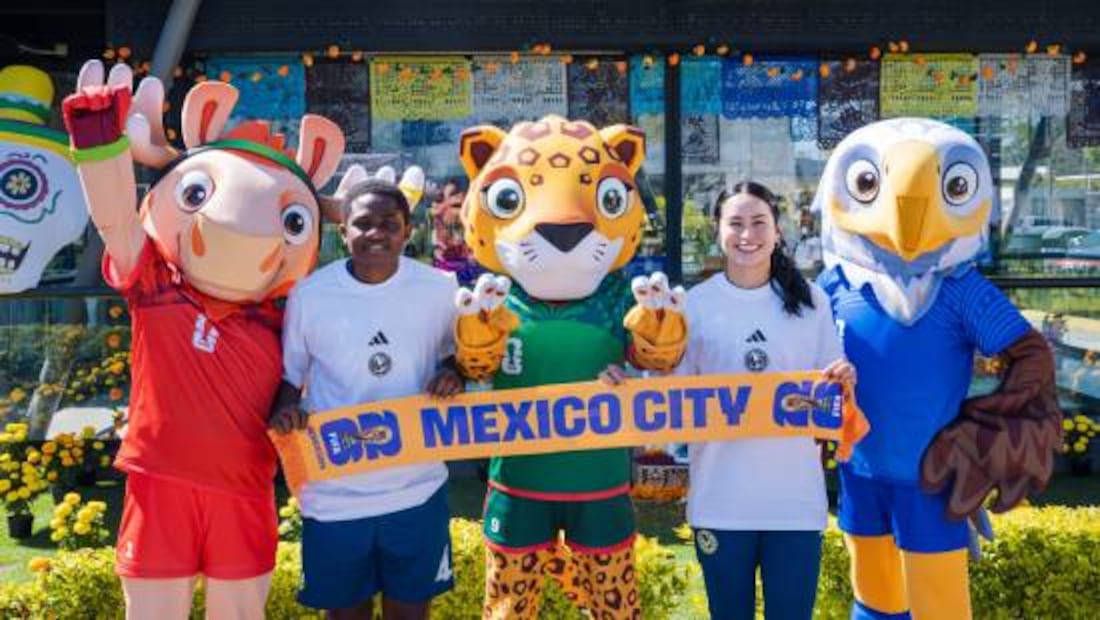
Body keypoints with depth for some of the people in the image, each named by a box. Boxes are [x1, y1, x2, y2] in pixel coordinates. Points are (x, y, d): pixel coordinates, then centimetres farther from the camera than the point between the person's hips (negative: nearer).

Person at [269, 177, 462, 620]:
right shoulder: (309, 295, -8)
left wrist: (453, 374, -12)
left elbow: (457, 353, 11)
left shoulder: (440, 289, -6)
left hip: (417, 488, 1)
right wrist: (282, 410, -18)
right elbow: (288, 376, 3)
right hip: (333, 493, 0)